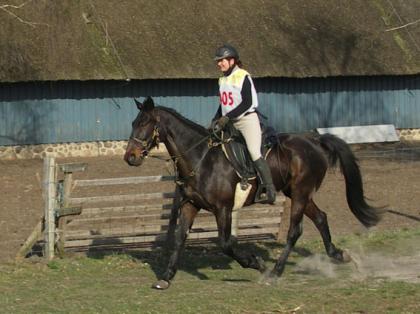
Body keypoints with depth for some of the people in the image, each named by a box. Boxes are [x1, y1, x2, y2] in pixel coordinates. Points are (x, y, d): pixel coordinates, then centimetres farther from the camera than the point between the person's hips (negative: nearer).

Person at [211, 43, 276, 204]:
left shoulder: (243, 77, -11)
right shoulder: (222, 80, 13)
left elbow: (247, 103, -18)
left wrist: (227, 117, -24)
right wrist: (215, 120, 6)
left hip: (247, 119, -8)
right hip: (229, 123, 9)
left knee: (254, 153, -19)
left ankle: (269, 191, -19)